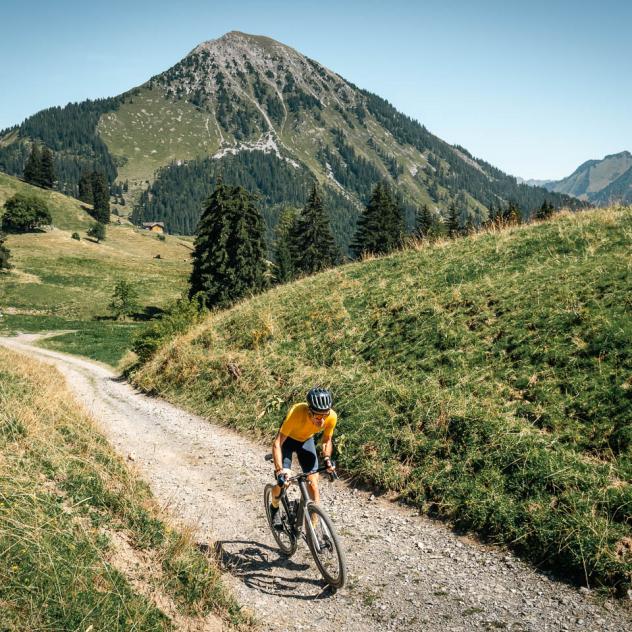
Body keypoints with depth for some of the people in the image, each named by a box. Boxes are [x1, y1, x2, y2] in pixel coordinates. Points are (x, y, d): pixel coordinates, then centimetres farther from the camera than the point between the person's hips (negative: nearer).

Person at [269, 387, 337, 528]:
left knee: (313, 483, -8)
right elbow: (277, 444, -38)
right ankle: (274, 508, 23)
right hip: (287, 439, -3)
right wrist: (279, 470, -49)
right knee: (282, 481, -12)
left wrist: (327, 458, -27)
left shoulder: (331, 417, -31)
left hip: (306, 440, 3)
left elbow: (327, 440, -9)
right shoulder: (297, 413, -42)